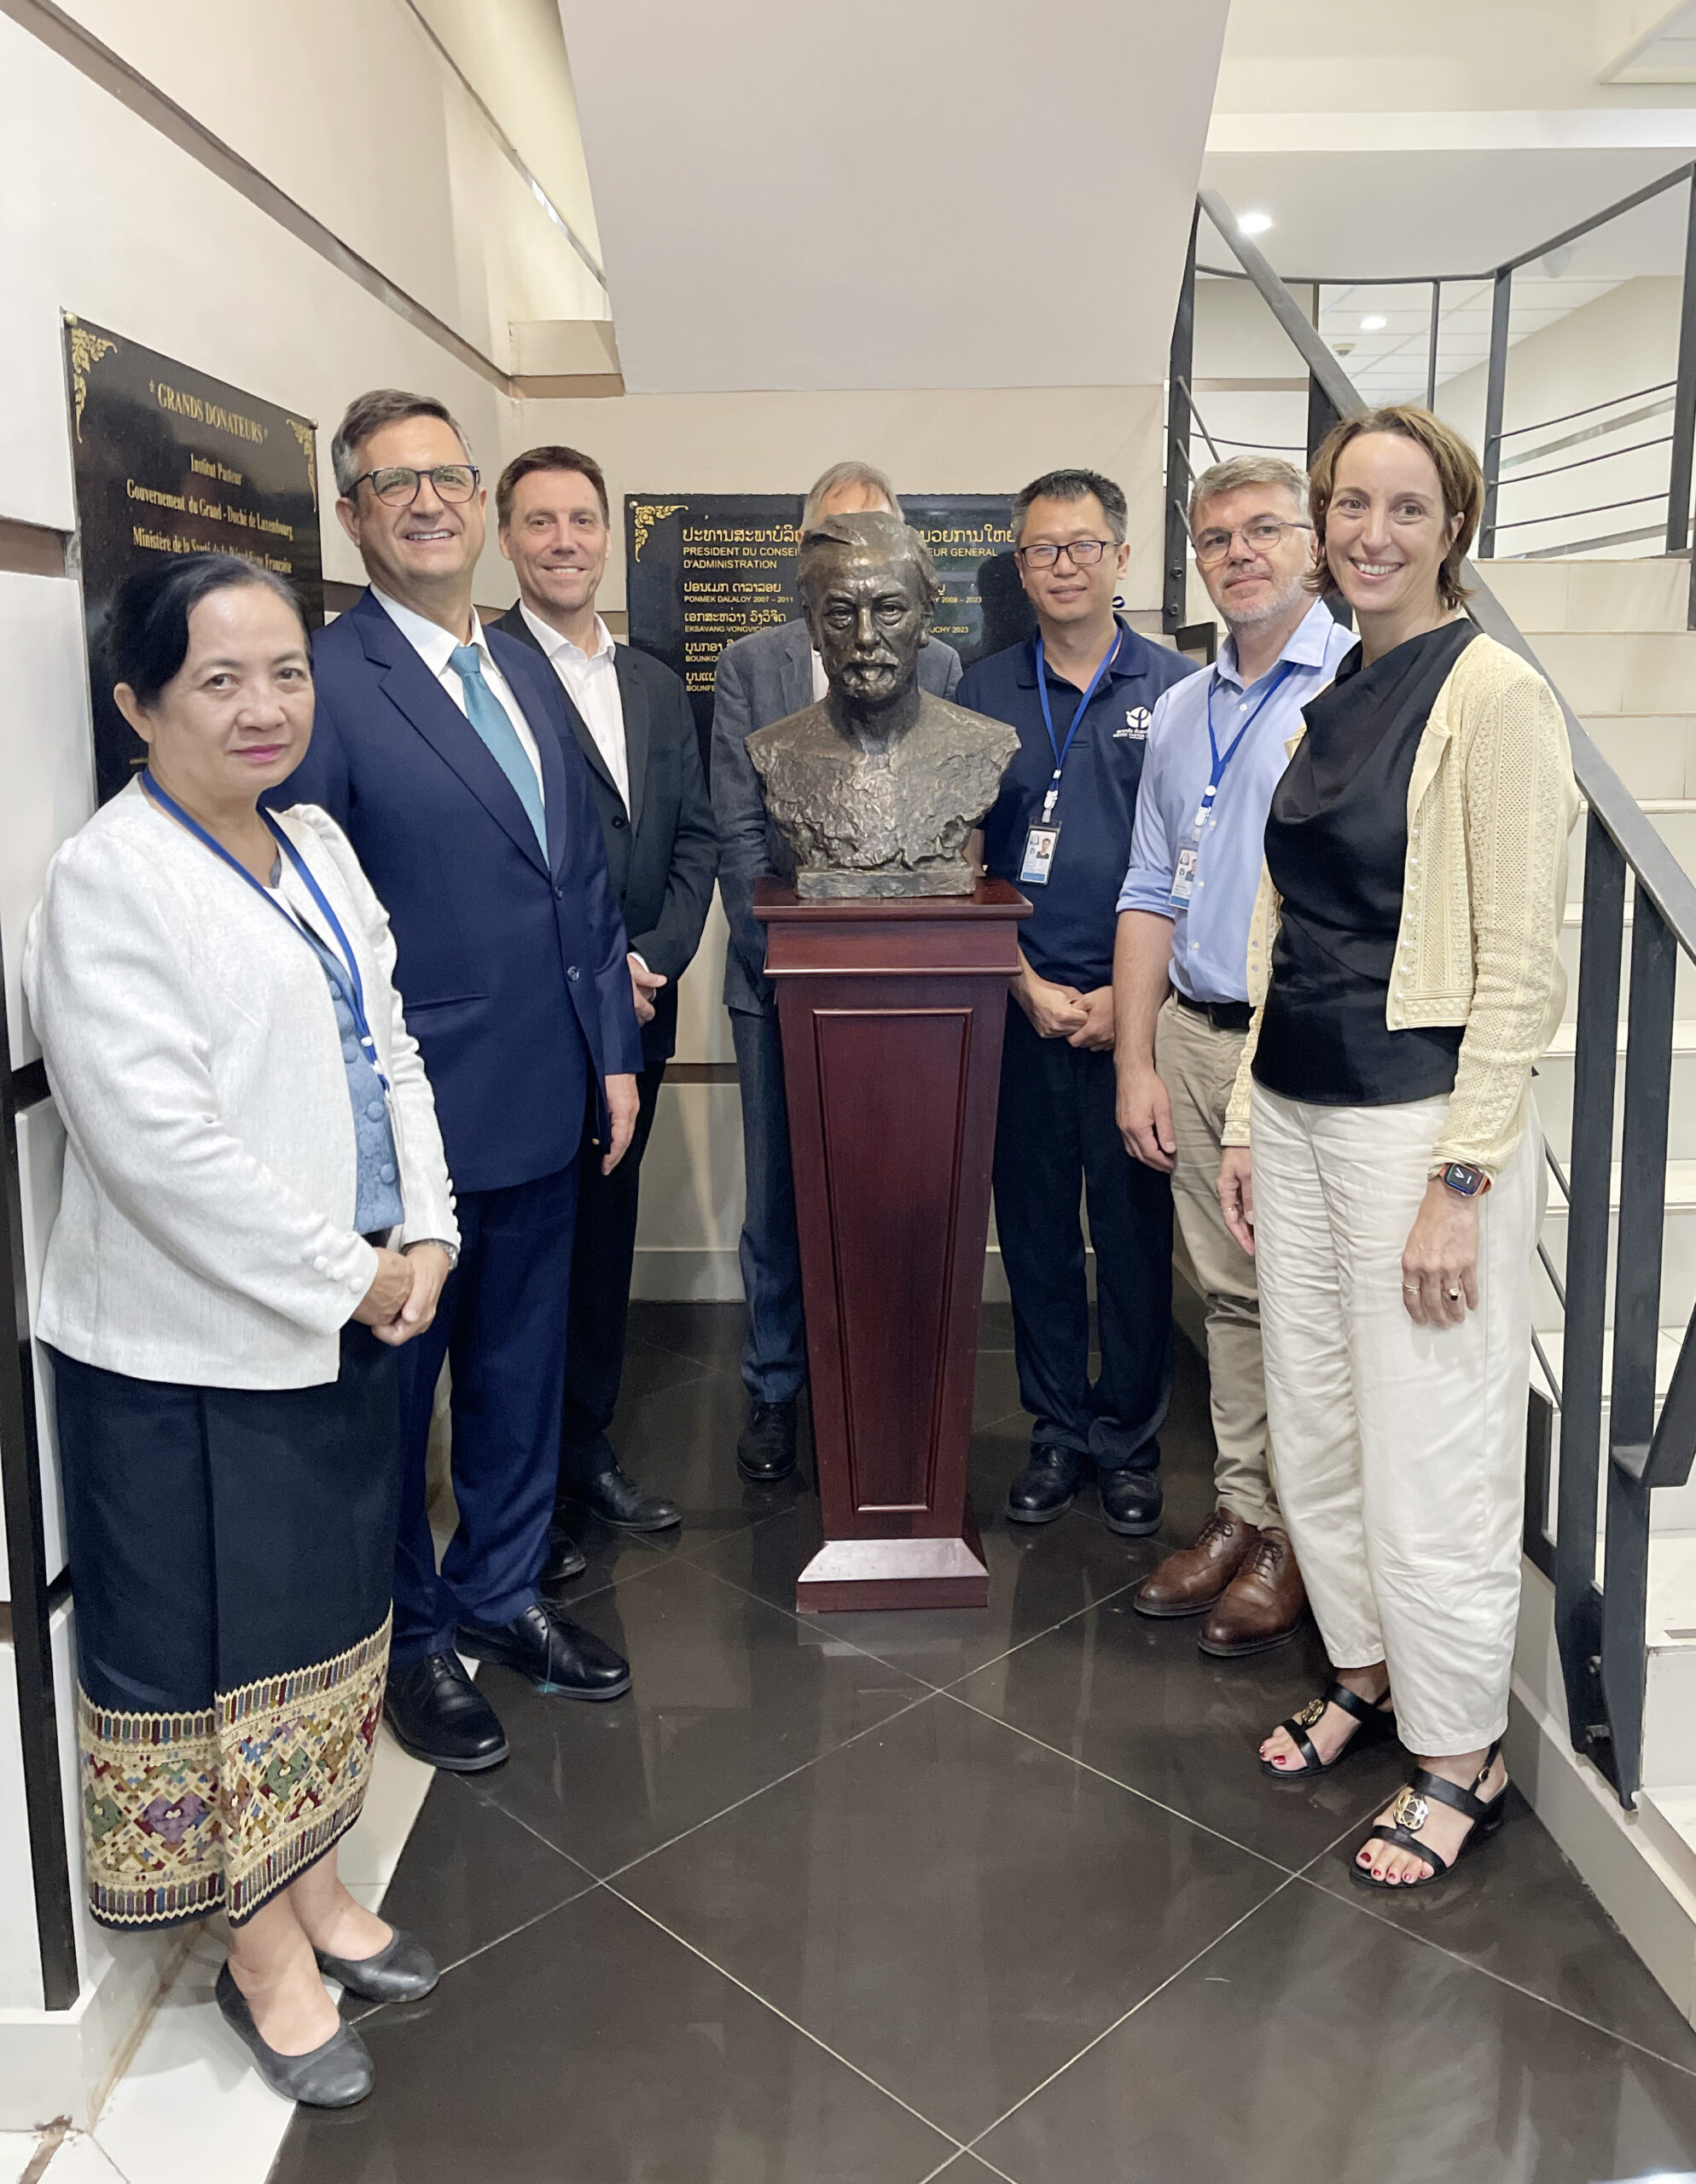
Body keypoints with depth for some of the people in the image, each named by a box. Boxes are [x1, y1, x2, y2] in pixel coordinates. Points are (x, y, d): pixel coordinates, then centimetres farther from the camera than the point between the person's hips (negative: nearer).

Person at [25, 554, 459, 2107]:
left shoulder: (317, 844, 9)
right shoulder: (108, 883, -15)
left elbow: (389, 1052, 12)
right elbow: (158, 1141, -22)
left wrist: (424, 1236, -1)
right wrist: (348, 1278, -16)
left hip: (339, 1324, 8)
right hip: (188, 1350, -7)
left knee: (325, 1623, 20)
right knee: (218, 1647, 9)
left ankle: (314, 1885, 40)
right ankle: (264, 1954, 29)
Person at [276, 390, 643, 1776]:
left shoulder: (526, 672, 11)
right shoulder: (324, 683, -12)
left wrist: (614, 1050, 10)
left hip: (544, 1104, 7)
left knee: (523, 1369, 19)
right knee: (395, 1383, 12)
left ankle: (502, 1592, 39)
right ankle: (409, 1638, 32)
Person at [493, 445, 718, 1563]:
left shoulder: (656, 684, 14)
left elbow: (695, 838, 11)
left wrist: (651, 960, -5)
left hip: (635, 1008, 6)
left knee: (606, 1232, 15)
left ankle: (587, 1452, 30)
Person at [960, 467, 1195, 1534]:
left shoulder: (1177, 688, 1)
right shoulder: (983, 693, 8)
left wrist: (1129, 995, -8)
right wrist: (1026, 984, -3)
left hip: (1136, 1011, -2)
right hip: (1021, 1008, 2)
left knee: (1136, 1229, 4)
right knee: (1034, 1227, 9)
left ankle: (1131, 1438, 21)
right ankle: (1058, 1432, 24)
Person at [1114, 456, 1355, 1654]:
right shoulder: (1180, 710, 15)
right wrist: (1137, 1060, 9)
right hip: (1194, 1035, 6)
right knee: (1231, 1292, 13)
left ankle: (1301, 1535, 19)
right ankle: (1241, 1509, 26)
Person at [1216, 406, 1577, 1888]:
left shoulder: (1494, 693, -11)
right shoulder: (1325, 695, 12)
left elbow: (1520, 964, -15)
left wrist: (1461, 1183, -17)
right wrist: (1247, 1122, 13)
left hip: (1420, 1122, -7)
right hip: (1298, 1115, 8)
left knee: (1430, 1456, 4)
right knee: (1316, 1431, 17)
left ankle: (1460, 1755, 24)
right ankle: (1367, 1673, 39)